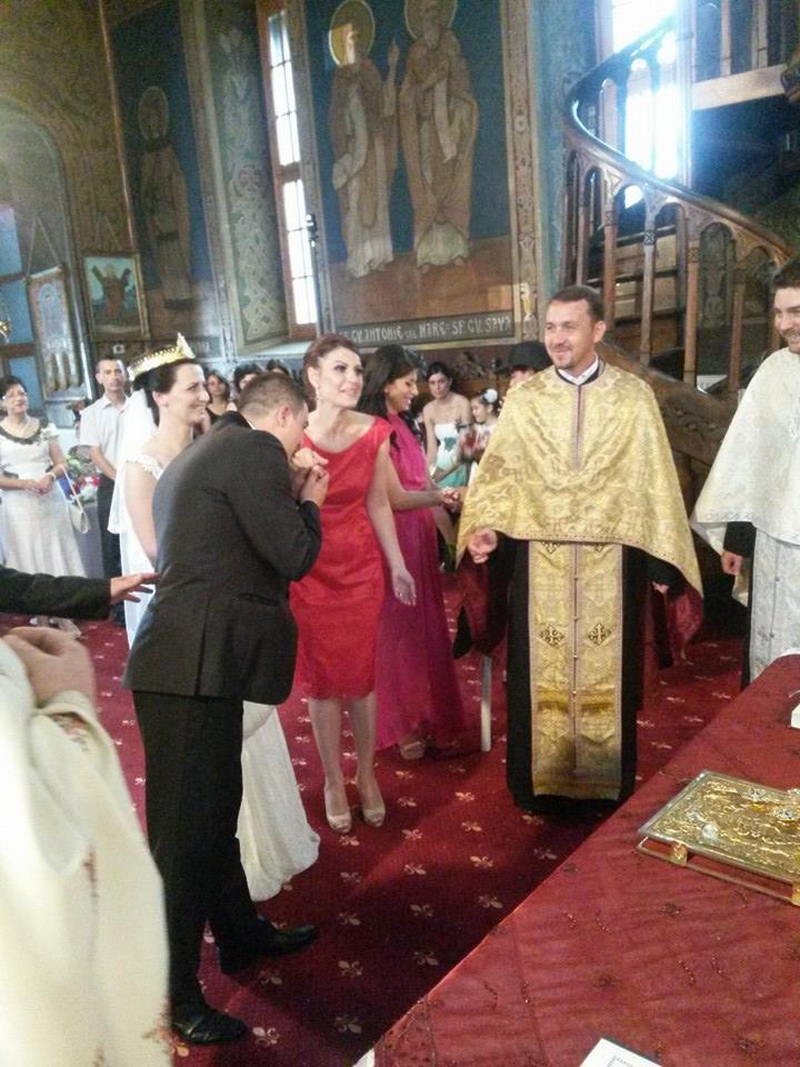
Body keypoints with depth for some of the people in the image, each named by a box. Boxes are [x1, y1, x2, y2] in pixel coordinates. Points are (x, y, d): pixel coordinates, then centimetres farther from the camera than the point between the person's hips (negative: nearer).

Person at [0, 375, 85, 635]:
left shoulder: (45, 427, 4)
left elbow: (61, 464, 7)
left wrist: (50, 476, -14)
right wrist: (24, 483, -19)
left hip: (51, 501, 2)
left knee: (58, 555, 4)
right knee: (30, 559, 3)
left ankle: (63, 615, 13)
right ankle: (41, 617, 12)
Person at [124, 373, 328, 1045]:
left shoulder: (200, 454, 21)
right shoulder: (256, 450, -10)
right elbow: (294, 557, -14)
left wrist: (291, 500, 19)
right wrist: (309, 503, 4)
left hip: (191, 660, 10)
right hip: (196, 665, -10)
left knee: (215, 810, 21)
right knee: (187, 825, 1)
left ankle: (241, 933, 38)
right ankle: (174, 994, 16)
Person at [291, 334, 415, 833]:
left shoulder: (376, 433, -5)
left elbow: (378, 504, 4)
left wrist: (397, 564, 8)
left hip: (362, 566, 2)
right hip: (309, 570, -2)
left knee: (361, 674, 11)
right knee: (321, 677, 11)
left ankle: (366, 776, 31)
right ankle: (333, 781, 28)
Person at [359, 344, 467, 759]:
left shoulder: (403, 425, 10)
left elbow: (424, 482, 12)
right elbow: (396, 497, -17)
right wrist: (441, 497, -4)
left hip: (419, 536, 8)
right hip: (394, 539, -8)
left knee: (424, 624, 15)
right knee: (398, 626, 6)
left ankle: (425, 712, 32)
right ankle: (401, 723, 24)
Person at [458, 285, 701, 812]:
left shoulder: (634, 395, 0)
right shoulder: (523, 398, 2)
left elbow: (654, 477, 2)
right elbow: (497, 470, 0)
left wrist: (661, 557, 1)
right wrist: (484, 524, -17)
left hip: (610, 562, 0)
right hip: (540, 562, 1)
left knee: (606, 671, 11)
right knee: (541, 673, 9)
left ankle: (608, 782, 28)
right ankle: (543, 780, 25)